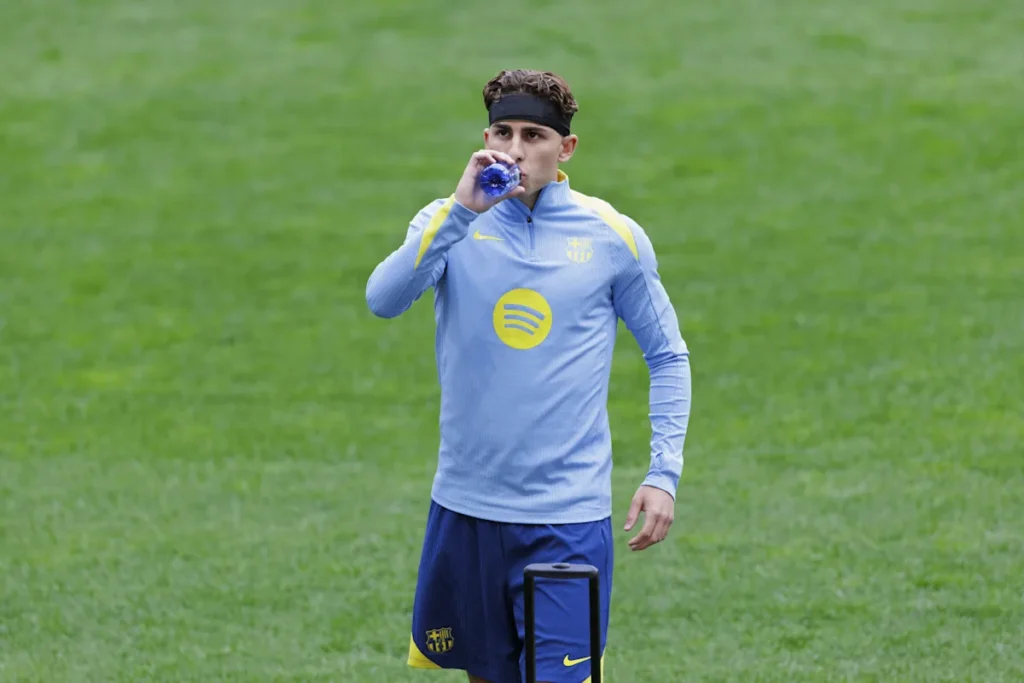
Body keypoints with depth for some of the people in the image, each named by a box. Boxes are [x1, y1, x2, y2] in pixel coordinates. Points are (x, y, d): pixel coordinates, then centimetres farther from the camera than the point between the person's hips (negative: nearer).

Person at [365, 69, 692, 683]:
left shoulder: (612, 235, 0)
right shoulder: (451, 224, 1)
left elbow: (668, 356, 8)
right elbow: (383, 300, -17)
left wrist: (664, 473, -2)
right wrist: (463, 211, -26)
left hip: (568, 516, -2)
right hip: (466, 506, 2)